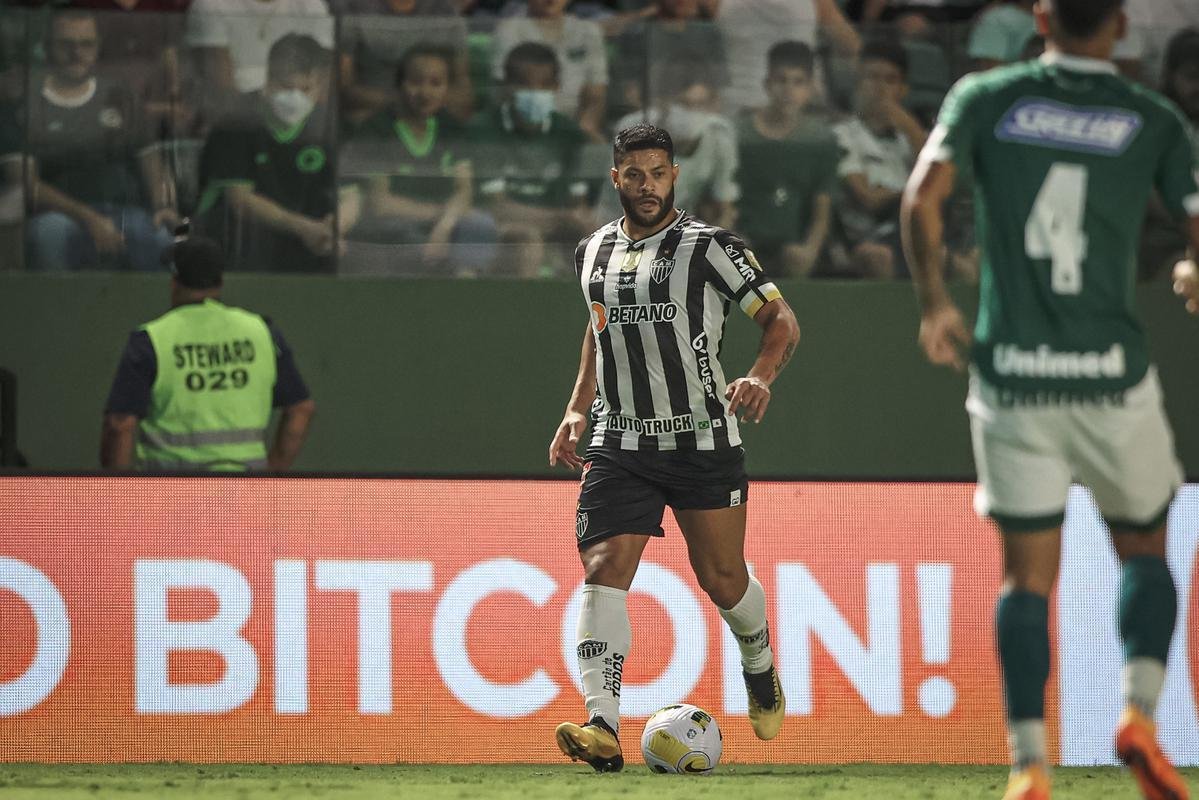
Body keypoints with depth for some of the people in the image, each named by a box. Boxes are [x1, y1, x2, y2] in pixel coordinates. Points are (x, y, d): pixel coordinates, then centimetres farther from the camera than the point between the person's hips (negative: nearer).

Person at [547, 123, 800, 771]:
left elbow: (781, 319, -5)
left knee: (721, 578, 4)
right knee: (602, 571, -16)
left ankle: (760, 668, 38)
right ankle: (603, 728, -26)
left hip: (702, 442, -3)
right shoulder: (593, 253, 11)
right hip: (619, 444, 3)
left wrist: (760, 376, -24)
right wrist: (576, 411, 18)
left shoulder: (709, 247, -5)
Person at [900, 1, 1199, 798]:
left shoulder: (986, 97, 3)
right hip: (1112, 371, -1)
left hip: (1011, 372, 1)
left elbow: (923, 196, -9)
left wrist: (934, 300, 3)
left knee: (1029, 575, 6)